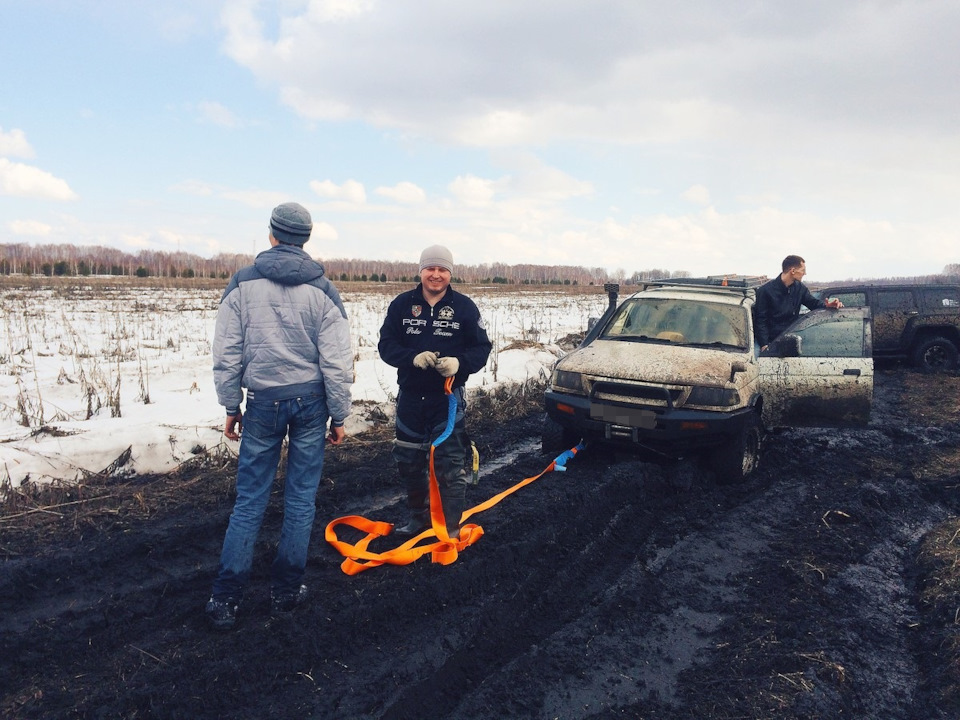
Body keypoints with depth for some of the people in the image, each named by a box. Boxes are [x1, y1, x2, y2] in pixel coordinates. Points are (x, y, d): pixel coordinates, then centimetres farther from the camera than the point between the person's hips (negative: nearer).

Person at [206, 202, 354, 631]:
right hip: (310, 401, 0)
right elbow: (336, 362, -6)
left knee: (249, 499, 9)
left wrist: (231, 407, 9)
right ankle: (286, 591, 19)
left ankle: (225, 599, 12)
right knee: (301, 498, 10)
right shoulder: (321, 290, -4)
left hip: (262, 402, 1)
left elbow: (226, 354, -2)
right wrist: (339, 416, 3)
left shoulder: (242, 284, -2)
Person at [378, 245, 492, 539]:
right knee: (409, 461, 15)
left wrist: (459, 363, -23)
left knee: (450, 465, -2)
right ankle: (419, 517, 34)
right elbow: (386, 344, -3)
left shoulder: (464, 306, -3)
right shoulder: (402, 304, 0)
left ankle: (451, 527, 11)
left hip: (449, 398, -3)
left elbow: (481, 348, -3)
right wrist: (413, 357, -22)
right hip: (410, 396, 3)